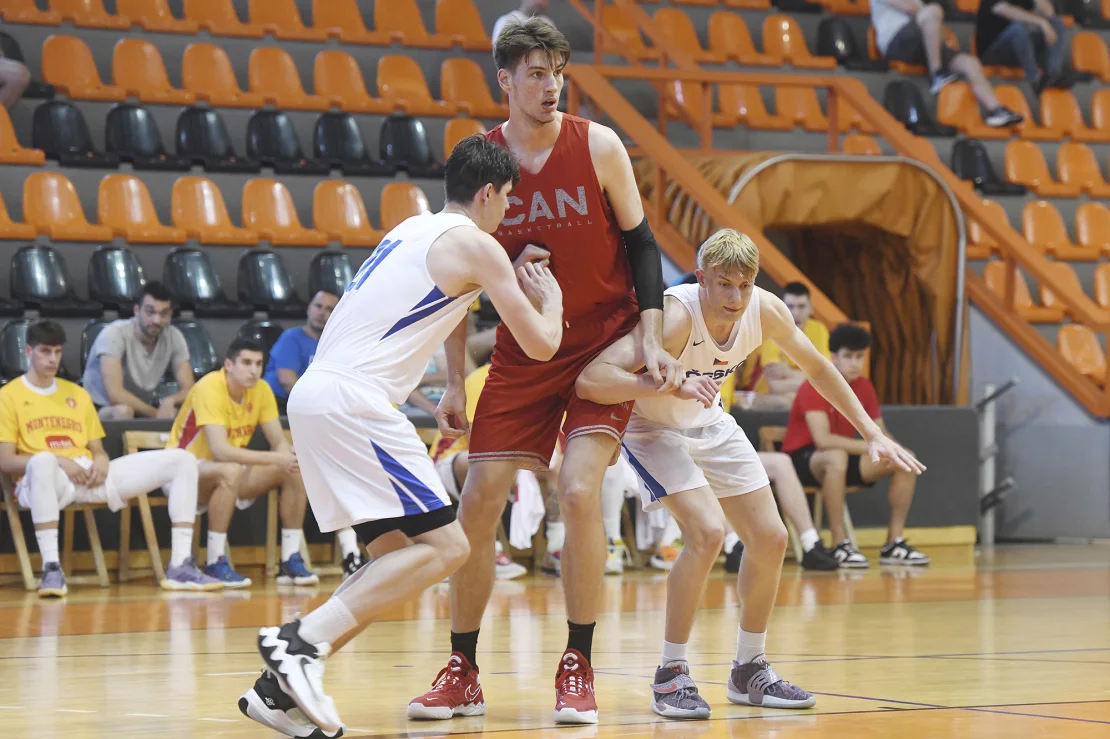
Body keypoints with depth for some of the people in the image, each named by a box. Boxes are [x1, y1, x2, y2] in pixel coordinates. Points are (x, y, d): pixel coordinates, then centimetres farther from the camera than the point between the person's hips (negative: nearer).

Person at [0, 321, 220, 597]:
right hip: (48, 479, -6)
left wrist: (101, 461, -4)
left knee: (181, 460, -7)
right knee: (43, 462, -47)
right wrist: (58, 461, -17)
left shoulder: (77, 393, 24)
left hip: (91, 476, 6)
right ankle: (51, 569, -44)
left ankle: (180, 566, -16)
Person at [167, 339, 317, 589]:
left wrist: (288, 456, -29)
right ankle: (216, 564, -30)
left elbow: (279, 442, -4)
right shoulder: (209, 389, -25)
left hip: (229, 473, 7)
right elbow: (219, 450, -35)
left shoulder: (261, 390, -4)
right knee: (230, 471, -39)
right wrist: (274, 459, -40)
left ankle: (291, 561, -7)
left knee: (295, 470, -11)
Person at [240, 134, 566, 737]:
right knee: (445, 546, -9)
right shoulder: (476, 245, -1)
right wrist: (550, 299, 20)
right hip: (351, 400, -9)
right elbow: (540, 345, 2)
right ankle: (303, 641, -20)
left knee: (401, 556, 12)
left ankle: (280, 684, 4)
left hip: (313, 395, 9)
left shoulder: (413, 229, 23)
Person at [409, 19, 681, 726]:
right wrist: (454, 382, 0)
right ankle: (463, 673, 11)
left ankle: (578, 671, -4)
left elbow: (640, 244, -2)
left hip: (603, 348, -2)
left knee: (580, 493, -17)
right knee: (478, 504, -3)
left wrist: (653, 341, -12)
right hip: (521, 355, 3)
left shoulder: (598, 146, -8)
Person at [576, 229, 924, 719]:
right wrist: (671, 385, -56)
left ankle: (749, 670, 23)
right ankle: (670, 677, -12)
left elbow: (817, 368, 2)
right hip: (653, 428, -7)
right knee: (707, 532, -25)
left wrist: (871, 433, 1)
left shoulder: (764, 310, -18)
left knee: (770, 538, 4)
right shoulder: (675, 316, -35)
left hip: (710, 426, 7)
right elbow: (590, 382, -45)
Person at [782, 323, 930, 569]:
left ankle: (894, 544, -6)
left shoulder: (864, 387, 2)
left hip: (840, 456, 7)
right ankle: (841, 546, -37)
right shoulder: (815, 387, -20)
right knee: (836, 457, -42)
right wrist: (871, 447, -30)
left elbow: (881, 434, 6)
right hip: (803, 458, -7)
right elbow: (823, 440, -31)